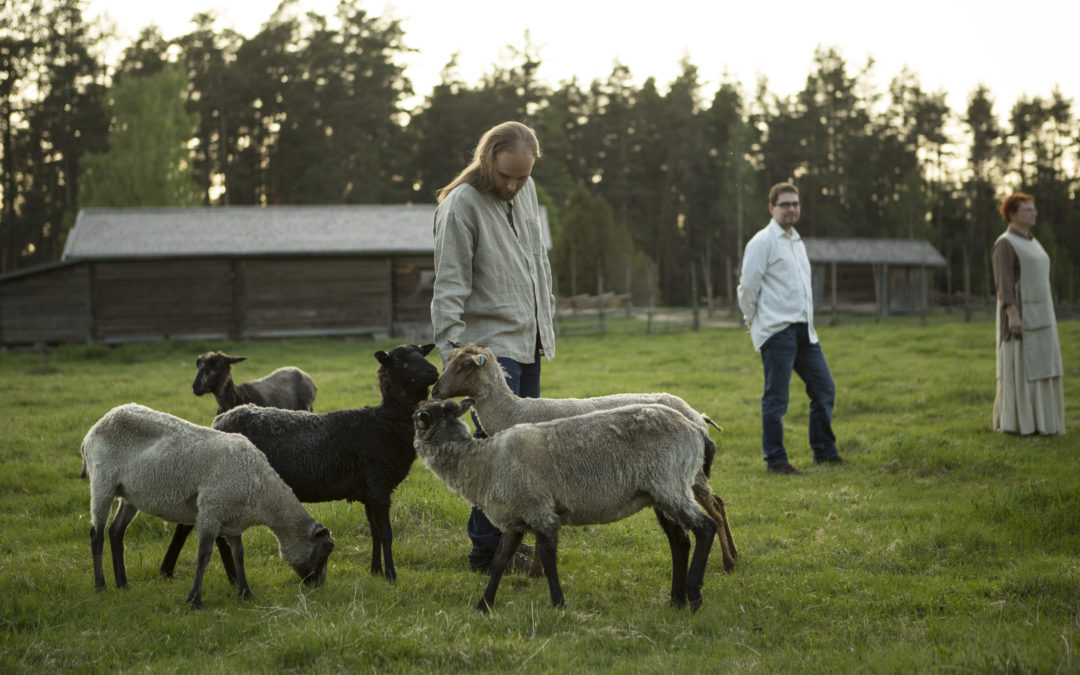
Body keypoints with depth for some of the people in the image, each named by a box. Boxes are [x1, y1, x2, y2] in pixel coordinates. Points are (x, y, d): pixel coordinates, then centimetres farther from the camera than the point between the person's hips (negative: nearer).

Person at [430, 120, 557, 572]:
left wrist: (546, 322, 23)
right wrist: (451, 348, -22)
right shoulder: (461, 204, -13)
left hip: (529, 342, 8)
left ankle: (507, 538, 14)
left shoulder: (526, 191, 10)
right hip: (491, 344, -8)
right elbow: (449, 286, -16)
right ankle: (488, 549, -7)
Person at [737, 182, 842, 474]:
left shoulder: (797, 242, 21)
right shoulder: (762, 242, -6)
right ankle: (775, 459, 3)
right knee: (776, 398, -5)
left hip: (804, 330, 8)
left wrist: (806, 323, 19)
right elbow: (747, 286, -7)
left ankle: (824, 451, 21)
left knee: (824, 389, 9)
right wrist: (755, 321, 2)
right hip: (777, 331, -8)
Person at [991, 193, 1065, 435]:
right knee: (1017, 368, -7)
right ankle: (1012, 422, -1)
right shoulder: (1005, 245, -11)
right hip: (1019, 315, -9)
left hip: (1038, 315, 9)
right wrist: (1012, 315, -27)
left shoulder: (1031, 243, 17)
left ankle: (1034, 421, 11)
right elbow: (1003, 283, -18)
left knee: (1037, 368, 7)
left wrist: (1047, 317, 19)